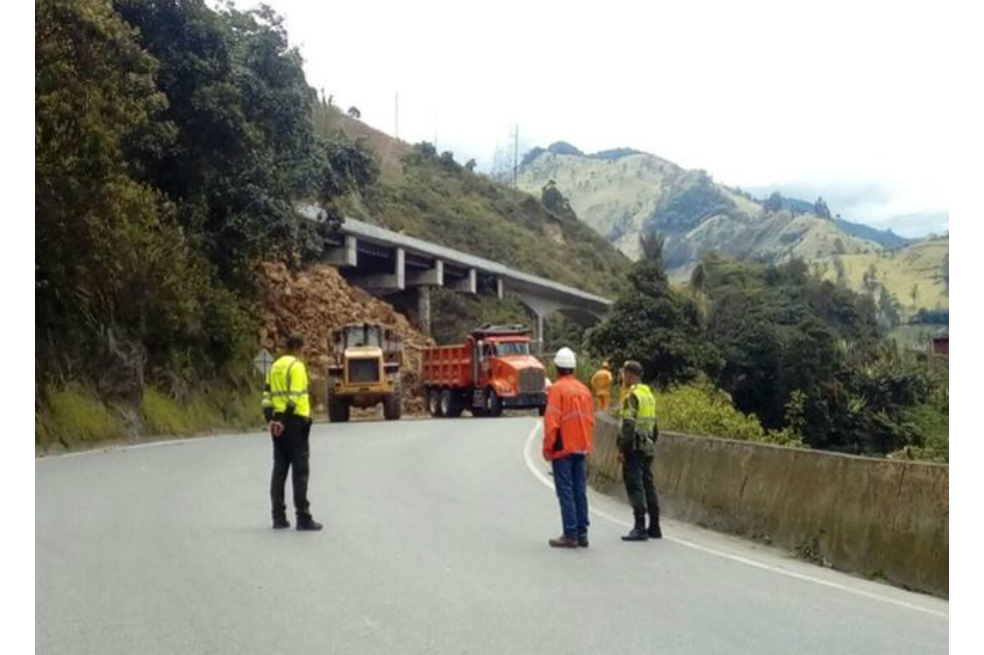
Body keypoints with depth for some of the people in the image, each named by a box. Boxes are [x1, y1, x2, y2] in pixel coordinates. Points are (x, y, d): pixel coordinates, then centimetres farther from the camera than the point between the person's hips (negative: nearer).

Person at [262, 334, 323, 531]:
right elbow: (295, 395, -18)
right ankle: (303, 517, -4)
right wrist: (285, 420, -19)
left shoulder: (275, 366, 15)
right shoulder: (296, 366, -9)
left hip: (277, 421, 8)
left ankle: (279, 517, 11)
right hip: (295, 420, -8)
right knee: (300, 470, -4)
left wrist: (270, 419, 2)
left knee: (279, 469, 10)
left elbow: (267, 394, 9)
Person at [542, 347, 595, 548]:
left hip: (563, 448, -6)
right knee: (580, 491, 10)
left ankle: (570, 535, -4)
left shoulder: (557, 389, -10)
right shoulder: (584, 390, 8)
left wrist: (547, 448, -6)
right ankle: (582, 533, 13)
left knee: (565, 492, -3)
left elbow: (551, 422, -14)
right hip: (581, 448, 6)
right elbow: (590, 420, 12)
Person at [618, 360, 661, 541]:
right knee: (648, 485, 12)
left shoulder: (632, 395, -12)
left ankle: (640, 528, -9)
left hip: (634, 447, -9)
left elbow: (628, 425, -19)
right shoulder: (649, 394, 16)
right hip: (648, 446, 9)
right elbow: (654, 425, 19)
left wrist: (622, 449, -17)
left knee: (635, 486, -7)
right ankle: (654, 527, 16)